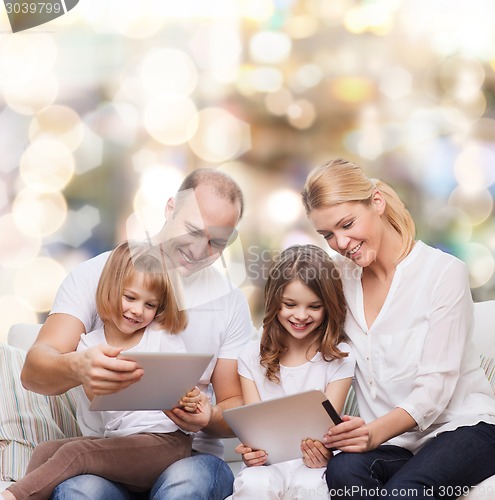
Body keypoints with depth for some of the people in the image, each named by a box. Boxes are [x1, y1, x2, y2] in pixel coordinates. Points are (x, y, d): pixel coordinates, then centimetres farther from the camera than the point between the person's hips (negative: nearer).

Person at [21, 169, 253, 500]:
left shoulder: (230, 301, 9)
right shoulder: (96, 274, 4)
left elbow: (235, 406, 12)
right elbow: (33, 371, -8)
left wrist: (209, 419, -14)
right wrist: (77, 368, -33)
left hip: (189, 456, 1)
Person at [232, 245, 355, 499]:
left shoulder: (338, 358, 3)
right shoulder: (252, 356, 7)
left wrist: (321, 451, -27)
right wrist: (250, 451, -22)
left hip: (312, 463, 0)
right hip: (267, 461, 1)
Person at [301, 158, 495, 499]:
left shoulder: (444, 272, -8)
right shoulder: (339, 277, 7)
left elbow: (435, 387, -15)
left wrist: (377, 431, -33)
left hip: (461, 426, -4)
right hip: (390, 440, 4)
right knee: (343, 471, -30)